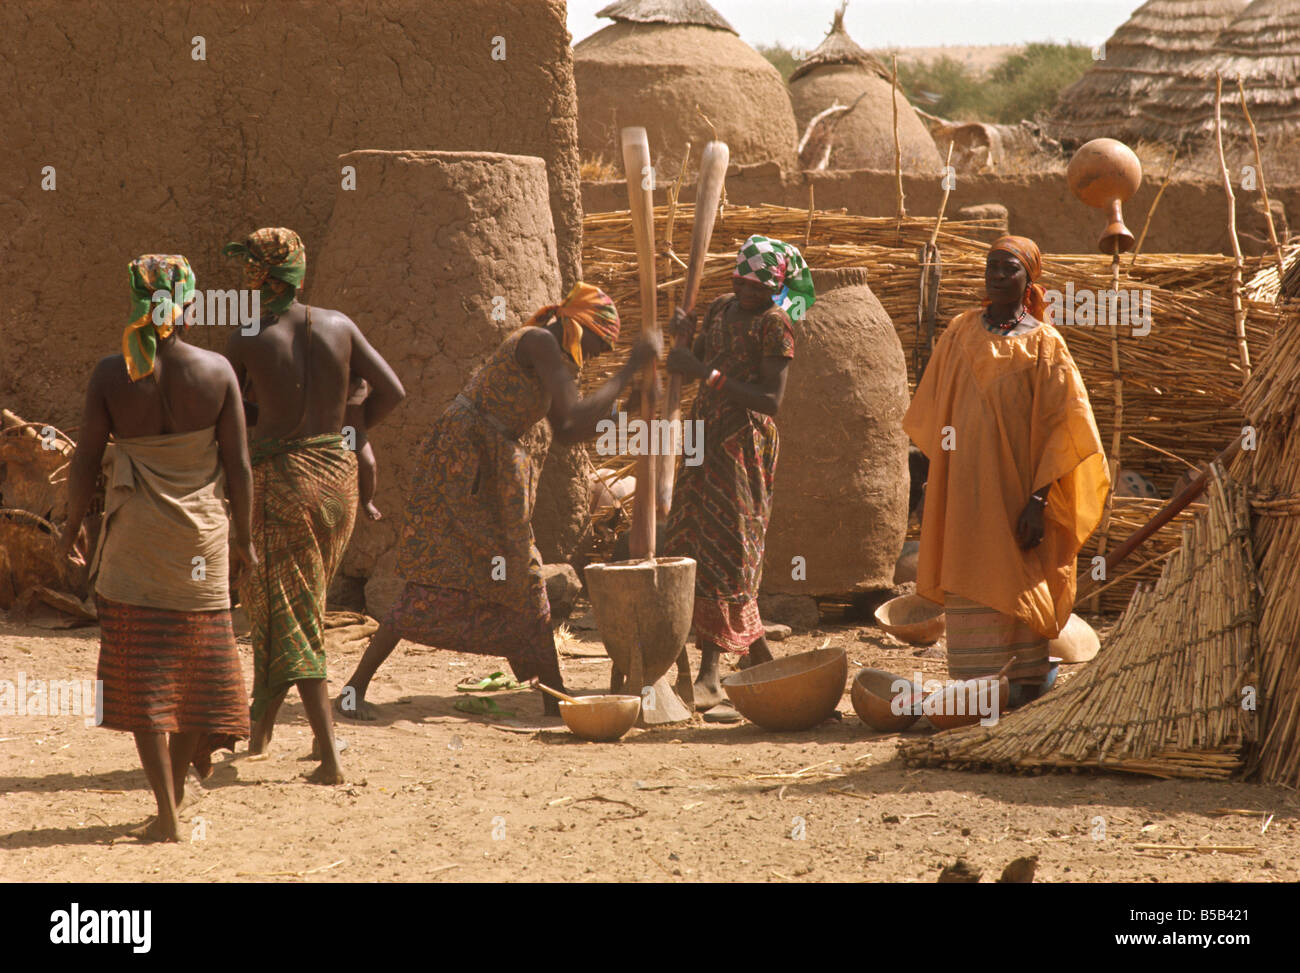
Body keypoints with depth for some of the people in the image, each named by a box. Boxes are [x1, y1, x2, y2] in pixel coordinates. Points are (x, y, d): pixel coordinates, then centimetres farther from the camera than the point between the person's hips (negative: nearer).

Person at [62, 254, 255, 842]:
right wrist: (244, 539, 7)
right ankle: (184, 765, 37)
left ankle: (167, 815, 0)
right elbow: (238, 464, -4)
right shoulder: (217, 372, -7)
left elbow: (86, 462, -5)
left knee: (143, 673, 3)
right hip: (202, 536, 1)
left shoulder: (110, 375, -9)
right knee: (199, 654, 20)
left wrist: (71, 530, 9)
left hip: (134, 538, -1)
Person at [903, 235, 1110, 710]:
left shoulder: (1043, 344, -1)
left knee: (1017, 582, 0)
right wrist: (933, 489, 10)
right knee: (971, 585, -2)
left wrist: (1039, 498, -13)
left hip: (1017, 485, -3)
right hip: (965, 488, 3)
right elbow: (932, 414, 14)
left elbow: (1060, 426, -5)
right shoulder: (960, 333, 10)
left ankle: (1031, 677, 10)